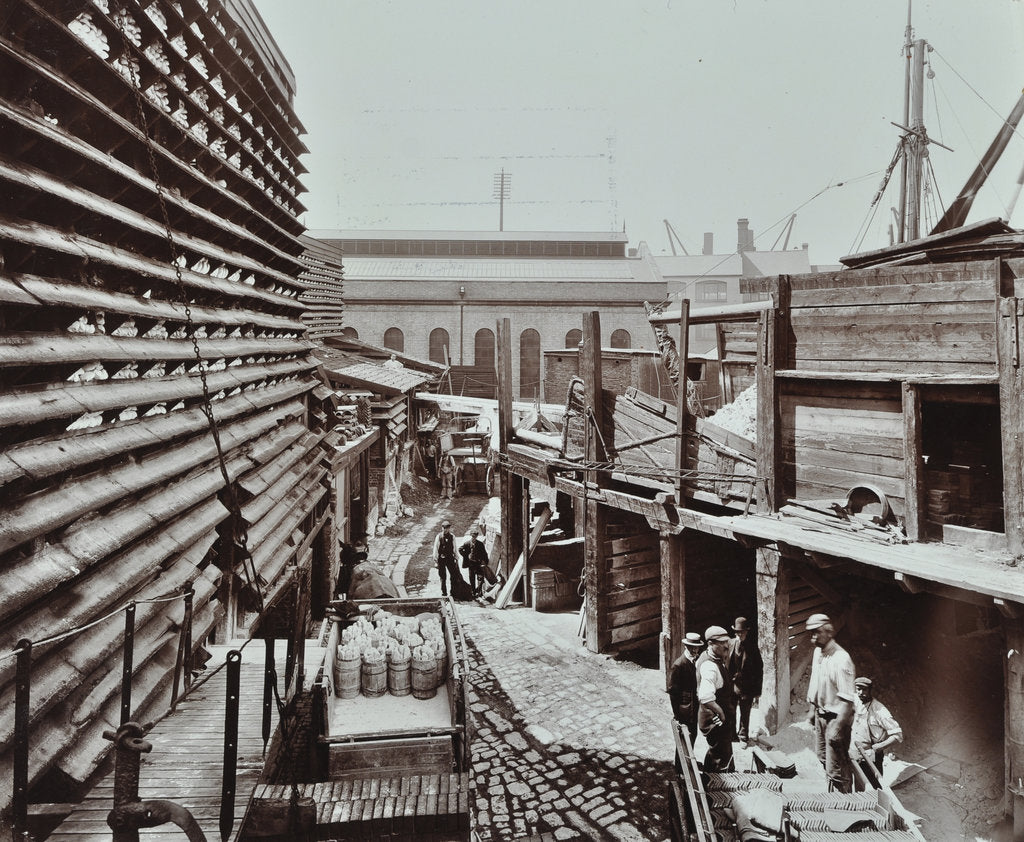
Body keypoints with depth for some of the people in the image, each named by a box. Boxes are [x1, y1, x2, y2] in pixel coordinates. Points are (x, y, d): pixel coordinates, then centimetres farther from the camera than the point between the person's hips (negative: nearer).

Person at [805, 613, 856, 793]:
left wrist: (837, 727, -26)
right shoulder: (818, 652, 2)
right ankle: (833, 792, 42)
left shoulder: (841, 659, -26)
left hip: (836, 717, -9)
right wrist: (812, 708, 20)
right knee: (823, 757, 24)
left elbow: (847, 699, -26)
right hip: (820, 714, 9)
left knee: (835, 768, -3)